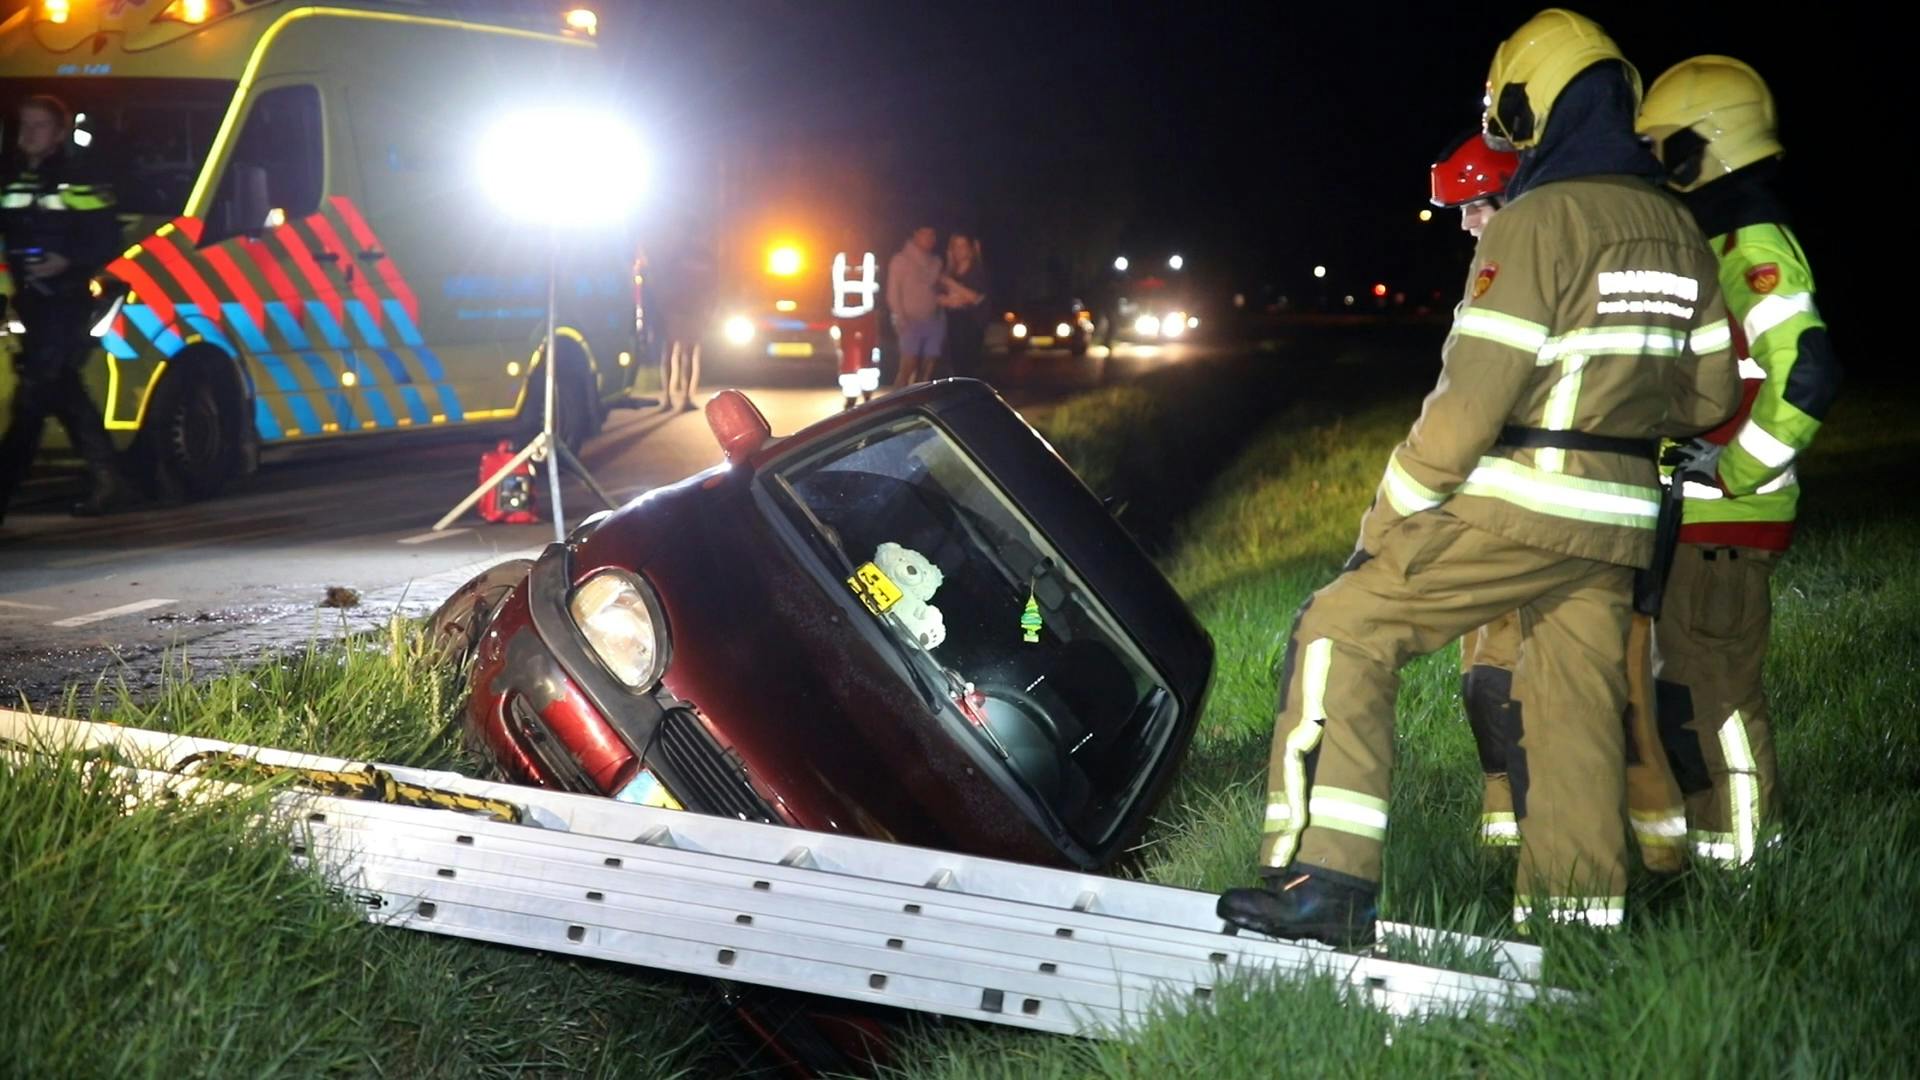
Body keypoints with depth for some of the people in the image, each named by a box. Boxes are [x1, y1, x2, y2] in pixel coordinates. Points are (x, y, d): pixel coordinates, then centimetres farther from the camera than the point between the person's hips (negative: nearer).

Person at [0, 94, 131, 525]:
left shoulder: (78, 180, -7)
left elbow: (108, 241, -10)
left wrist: (68, 262, -23)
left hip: (66, 303, -8)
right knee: (65, 394, 12)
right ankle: (107, 483, 21)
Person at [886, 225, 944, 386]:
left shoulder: (936, 262, 15)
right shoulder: (901, 260, 1)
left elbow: (939, 292, 17)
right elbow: (893, 292, -2)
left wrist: (942, 321, 10)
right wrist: (900, 319, -12)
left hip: (934, 322, 5)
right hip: (911, 322, -5)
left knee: (927, 373, 1)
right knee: (908, 369, -13)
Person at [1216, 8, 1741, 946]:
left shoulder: (1535, 222, -11)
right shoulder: (1678, 234, 12)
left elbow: (1471, 399, -16)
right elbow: (1709, 395, 18)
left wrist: (1385, 519, -9)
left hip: (1516, 509, -7)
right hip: (1616, 524, 8)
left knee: (1342, 632, -5)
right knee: (1573, 711, 12)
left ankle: (1326, 878, -13)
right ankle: (1577, 918, 15)